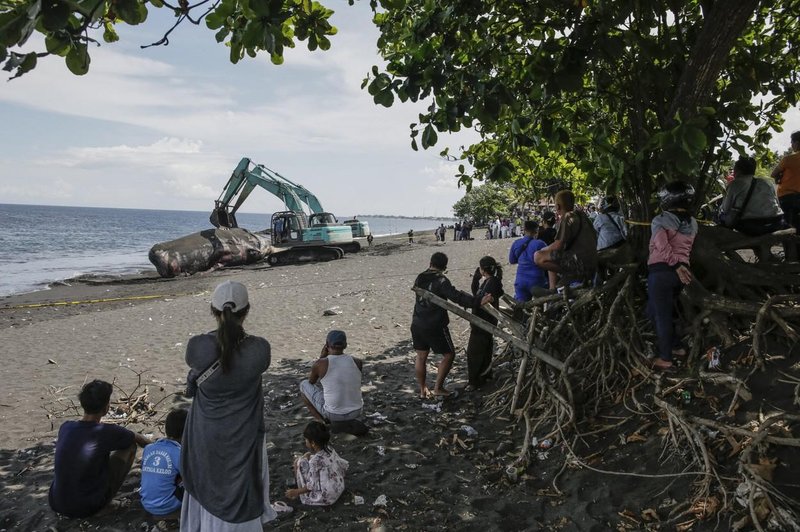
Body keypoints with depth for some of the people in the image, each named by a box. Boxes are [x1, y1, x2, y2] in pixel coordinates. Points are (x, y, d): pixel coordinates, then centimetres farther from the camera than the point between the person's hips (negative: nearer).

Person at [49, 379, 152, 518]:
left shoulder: (65, 427, -7)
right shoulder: (108, 433, -19)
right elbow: (139, 439, 2)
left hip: (57, 505, 5)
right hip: (88, 508, -5)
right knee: (130, 446, 6)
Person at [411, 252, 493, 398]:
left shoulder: (419, 278, 5)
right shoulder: (441, 281, -16)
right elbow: (457, 296, -25)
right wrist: (478, 301, -27)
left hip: (417, 324, 7)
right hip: (435, 326, -7)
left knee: (421, 357, 16)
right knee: (449, 355, 9)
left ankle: (423, 390, 23)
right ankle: (438, 388, 11)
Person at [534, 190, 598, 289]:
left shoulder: (568, 217, -9)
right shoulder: (582, 215, 18)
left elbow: (558, 246, -16)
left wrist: (542, 250, 5)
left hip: (581, 264, -10)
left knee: (538, 257, -18)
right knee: (551, 259, 29)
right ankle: (552, 290, 18)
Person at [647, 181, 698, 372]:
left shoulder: (660, 221, -10)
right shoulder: (692, 223, 12)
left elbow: (662, 246, -20)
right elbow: (685, 247, 8)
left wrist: (676, 265, -16)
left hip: (661, 271, -7)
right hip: (681, 273, 7)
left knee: (661, 315, 2)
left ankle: (666, 359, 7)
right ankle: (676, 347, 27)